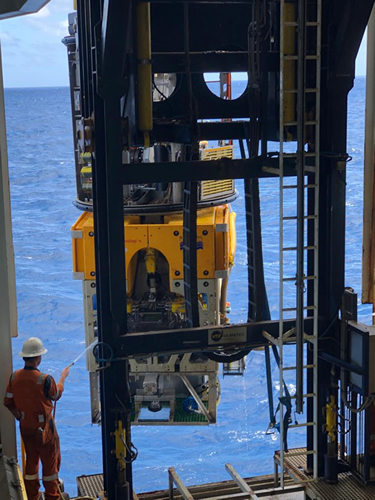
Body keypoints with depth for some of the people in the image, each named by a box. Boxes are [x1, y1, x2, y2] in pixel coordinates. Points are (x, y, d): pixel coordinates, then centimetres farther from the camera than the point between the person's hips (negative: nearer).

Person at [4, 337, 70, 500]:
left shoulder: (14, 377, -10)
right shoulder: (45, 379, -25)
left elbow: (8, 402, -1)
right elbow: (56, 395, -5)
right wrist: (63, 377, 11)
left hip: (25, 426, 5)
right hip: (43, 427, -5)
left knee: (31, 459, 20)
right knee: (50, 461, 12)